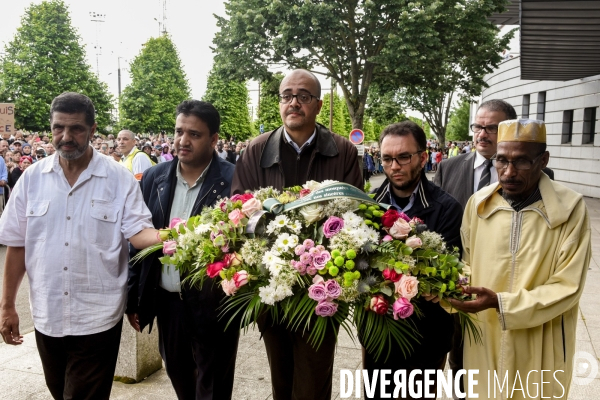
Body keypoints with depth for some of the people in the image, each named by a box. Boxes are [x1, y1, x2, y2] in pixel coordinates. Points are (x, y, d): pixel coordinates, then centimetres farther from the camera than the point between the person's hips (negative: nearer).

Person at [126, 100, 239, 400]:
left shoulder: (234, 181, -13)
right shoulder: (154, 178, 2)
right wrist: (133, 297, 8)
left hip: (213, 304, -4)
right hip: (167, 300, 5)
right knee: (178, 375, 22)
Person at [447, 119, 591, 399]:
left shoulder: (570, 208, -13)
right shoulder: (477, 203, -2)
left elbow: (567, 287, -15)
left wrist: (500, 303, -24)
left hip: (538, 349, -2)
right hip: (482, 340, 3)